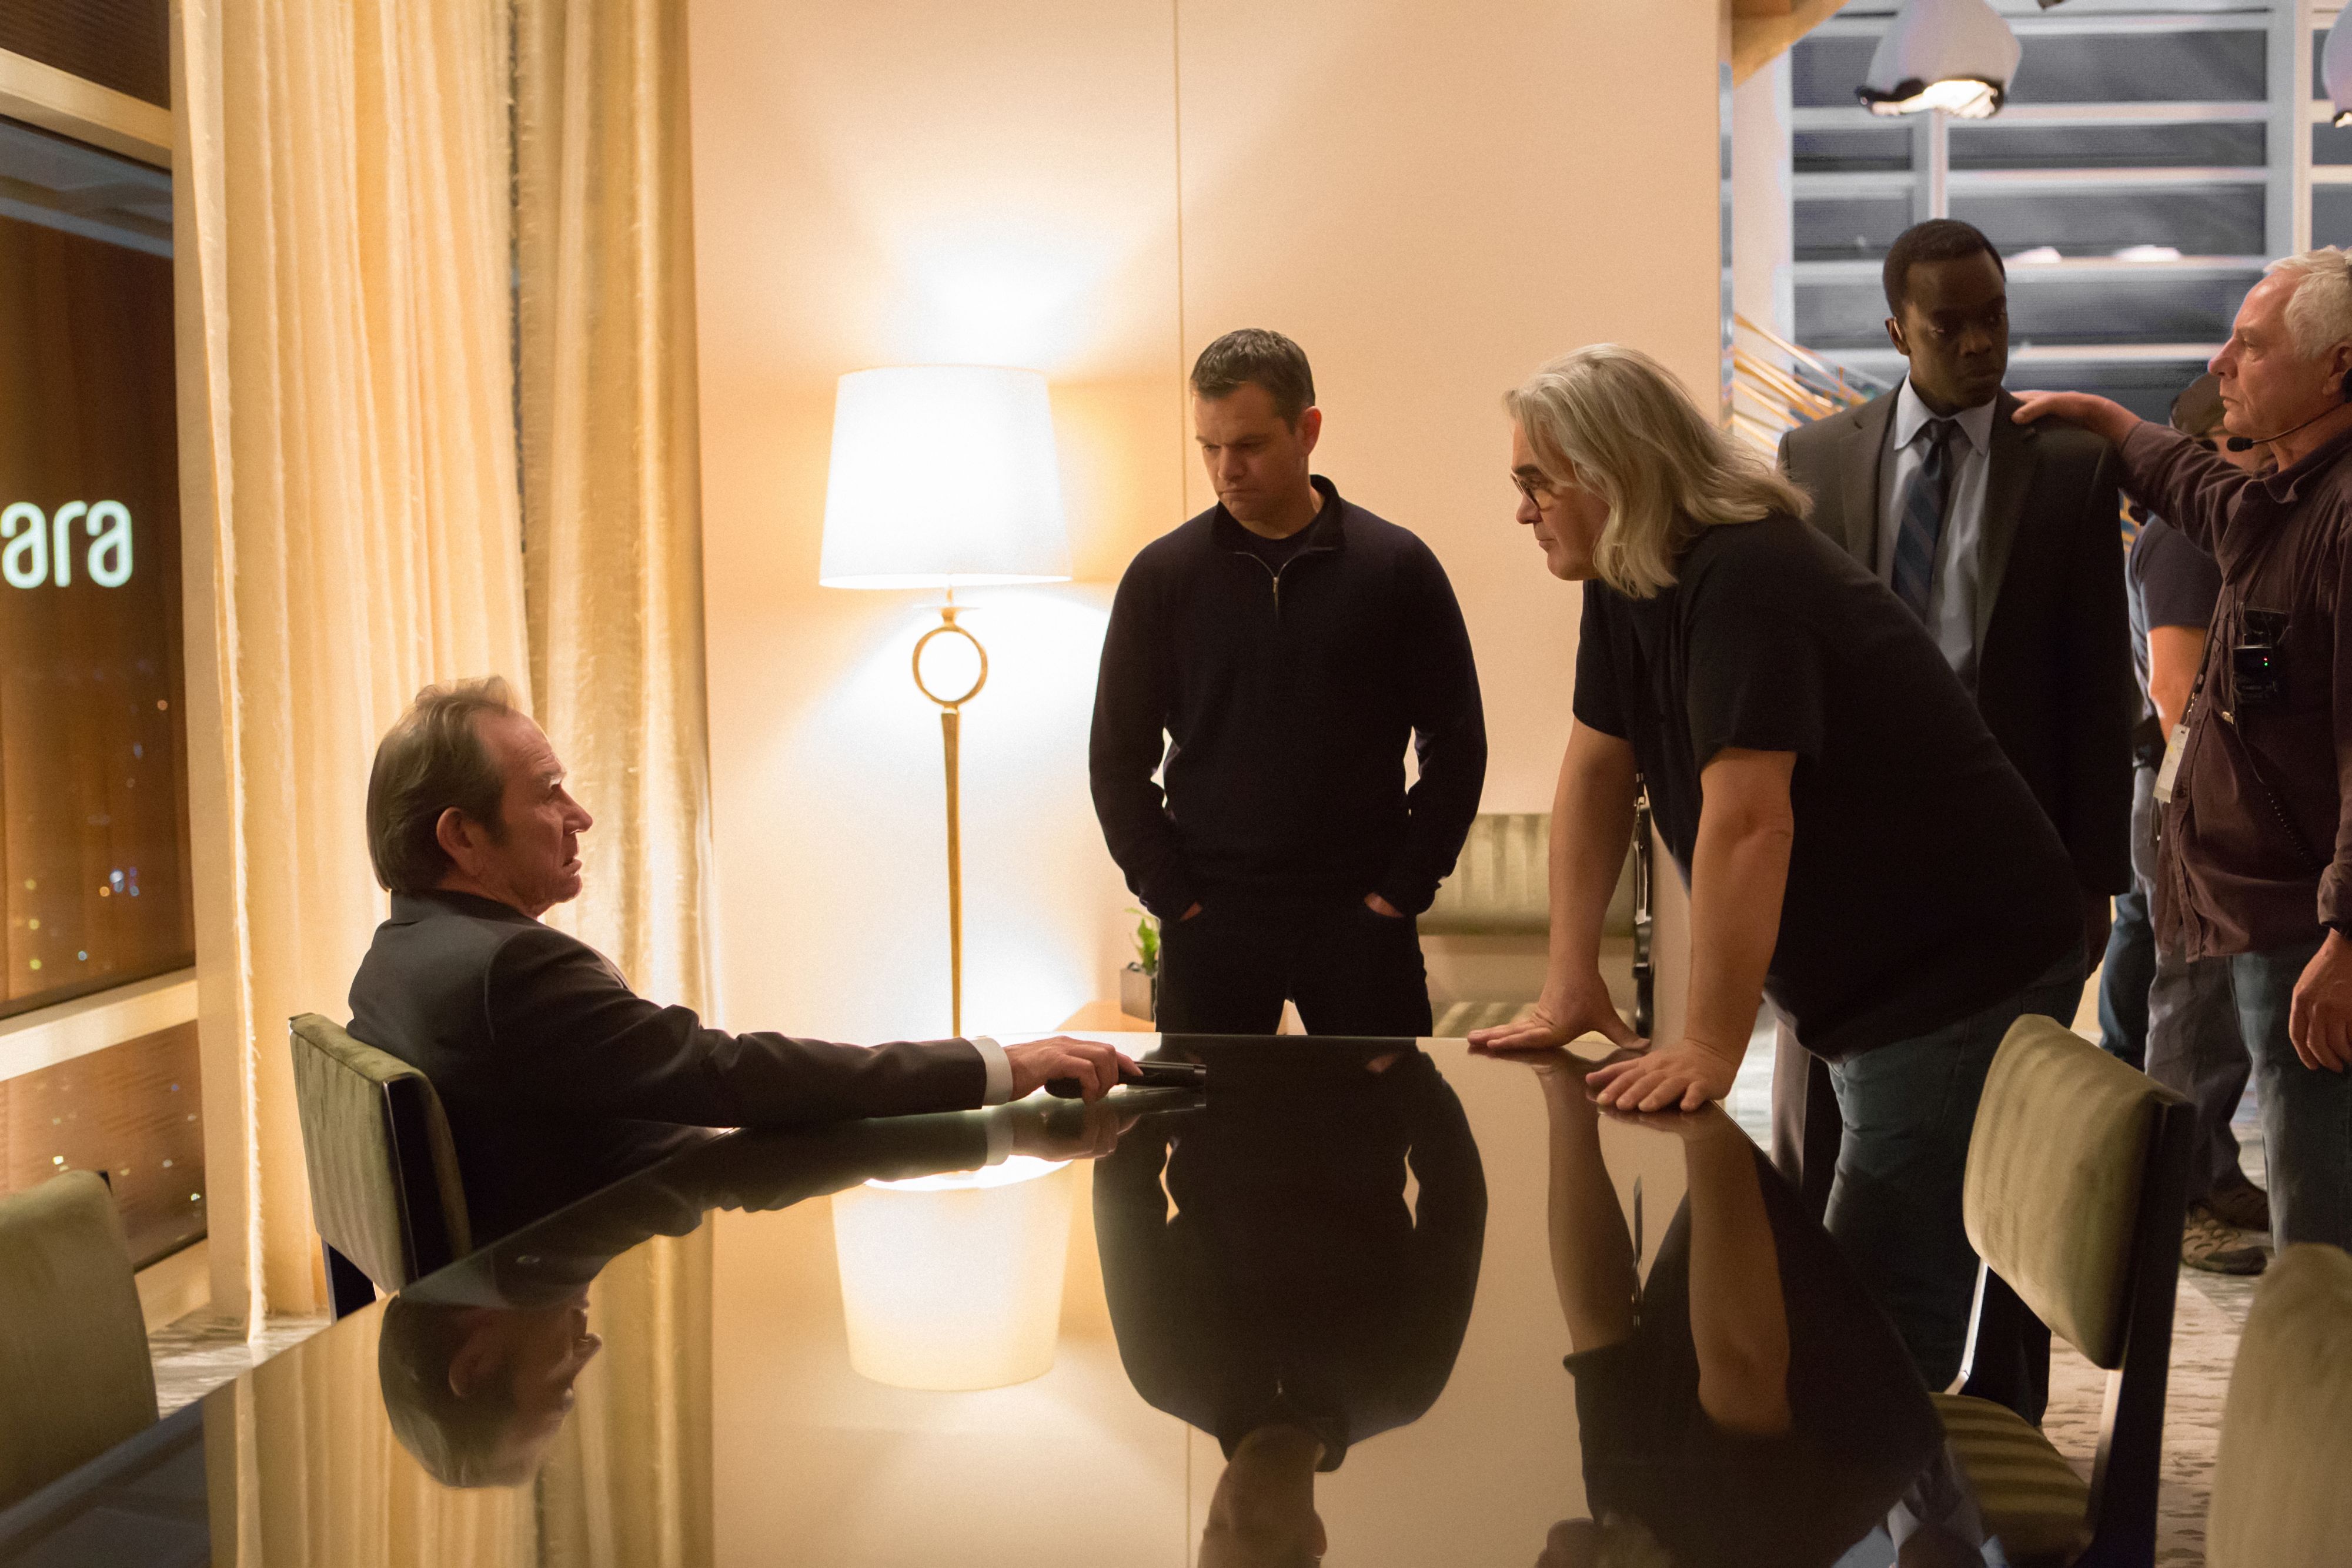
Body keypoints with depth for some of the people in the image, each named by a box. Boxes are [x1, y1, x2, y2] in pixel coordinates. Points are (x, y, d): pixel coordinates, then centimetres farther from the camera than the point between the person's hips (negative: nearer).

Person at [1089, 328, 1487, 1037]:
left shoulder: (1397, 566, 0)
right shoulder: (1162, 575, 2)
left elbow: (1457, 743, 4)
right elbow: (1119, 758, 6)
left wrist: (1402, 890, -3)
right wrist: (1169, 895, -2)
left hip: (1362, 920, 0)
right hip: (1208, 921, 1)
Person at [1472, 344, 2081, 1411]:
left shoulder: (1746, 579, -24)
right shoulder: (1629, 577, 6)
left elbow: (1749, 820, -30)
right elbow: (1596, 770, 8)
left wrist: (1711, 1045, -27)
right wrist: (1570, 984, 3)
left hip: (1963, 971, -10)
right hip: (1860, 976, 10)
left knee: (1878, 1302, -9)